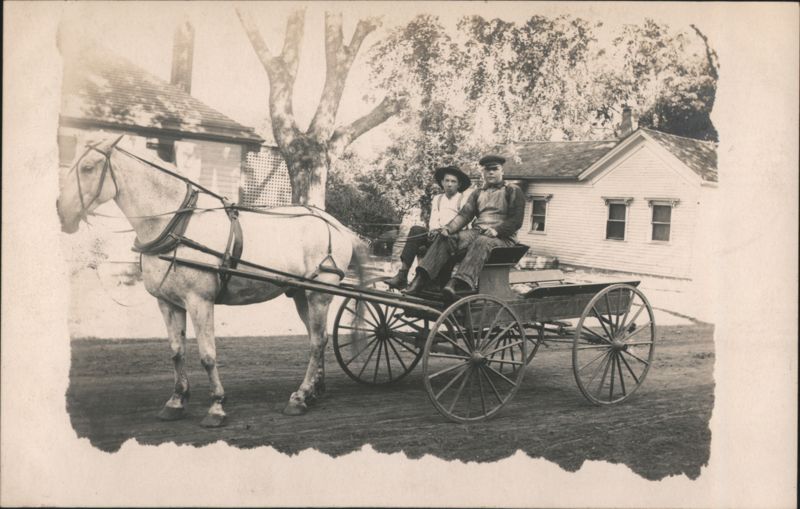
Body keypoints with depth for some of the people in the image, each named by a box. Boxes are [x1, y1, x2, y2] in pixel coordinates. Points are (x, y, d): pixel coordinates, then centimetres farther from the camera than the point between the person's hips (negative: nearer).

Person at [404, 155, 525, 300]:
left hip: (502, 237, -5)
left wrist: (496, 230, -21)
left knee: (480, 243, -39)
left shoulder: (513, 191, 8)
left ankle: (461, 282, -58)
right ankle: (422, 279, -30)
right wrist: (449, 228, -11)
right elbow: (464, 214, 9)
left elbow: (516, 221, -4)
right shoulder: (477, 194, 24)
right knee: (444, 239, -18)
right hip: (476, 232, 5)